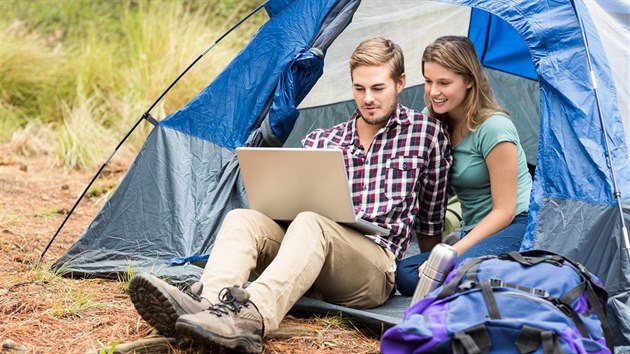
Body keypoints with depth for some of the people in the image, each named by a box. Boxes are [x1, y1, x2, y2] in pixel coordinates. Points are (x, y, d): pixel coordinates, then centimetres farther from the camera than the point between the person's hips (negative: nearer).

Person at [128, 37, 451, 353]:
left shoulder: (426, 133, 9)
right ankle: (208, 303, -51)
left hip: (375, 269, -4)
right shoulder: (320, 141, 18)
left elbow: (431, 223, 15)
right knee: (243, 219, -22)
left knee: (309, 224, -35)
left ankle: (251, 318, -62)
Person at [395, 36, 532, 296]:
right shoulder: (435, 123, 7)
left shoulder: (493, 128, -14)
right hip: (478, 235, 7)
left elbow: (504, 211, -14)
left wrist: (453, 252, -20)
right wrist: (434, 254, 1)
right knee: (405, 275, -21)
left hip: (516, 229, -7)